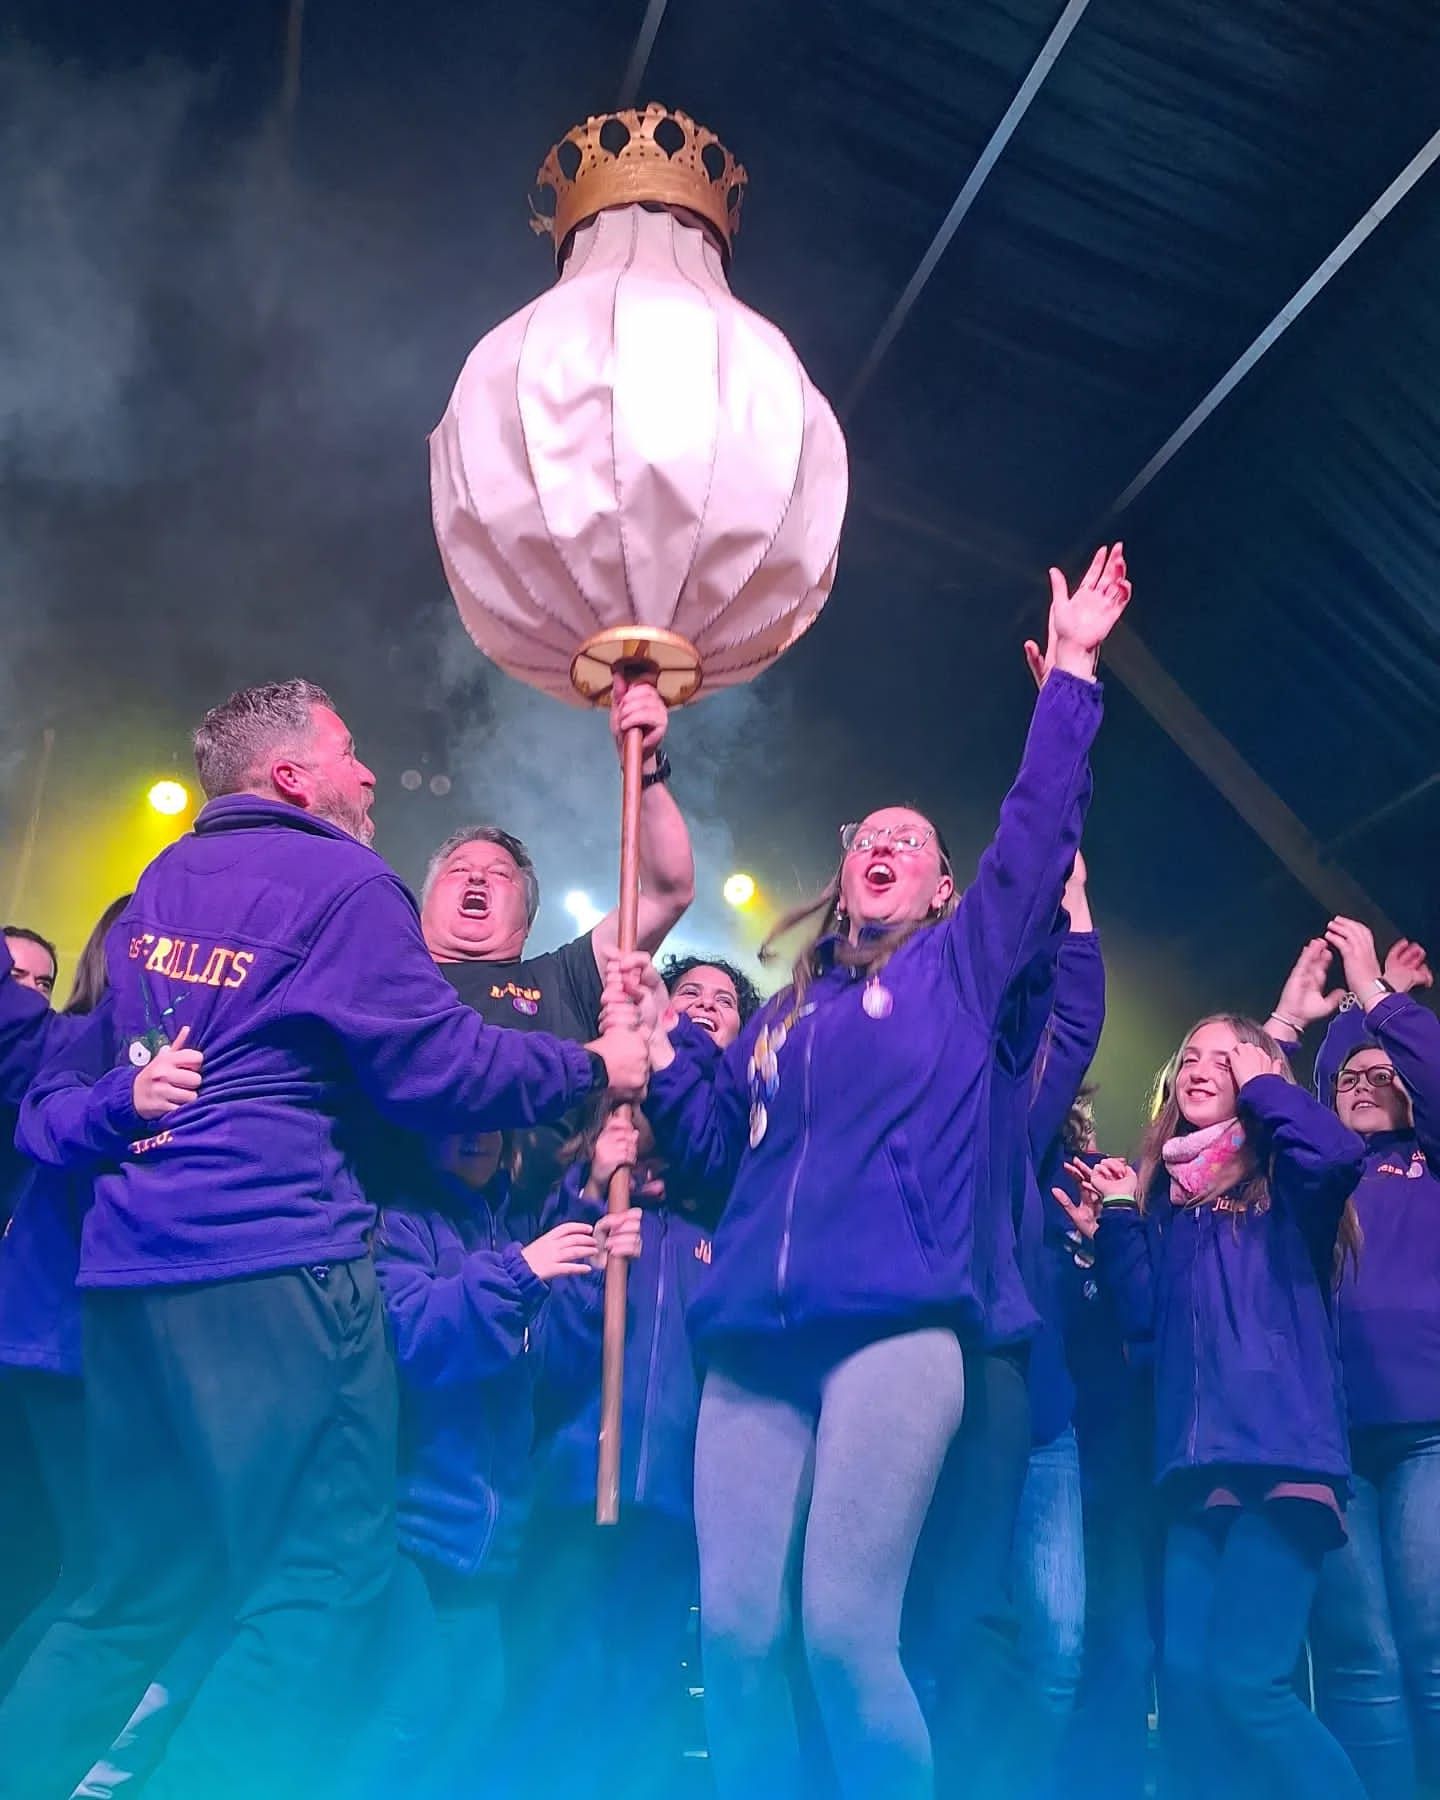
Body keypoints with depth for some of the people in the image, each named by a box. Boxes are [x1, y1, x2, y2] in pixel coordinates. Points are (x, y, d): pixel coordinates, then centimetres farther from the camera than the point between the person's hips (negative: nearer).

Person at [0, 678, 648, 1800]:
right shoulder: (340, 883, -5)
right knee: (324, 1587, -2)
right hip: (273, 1261, -9)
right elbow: (444, 1069, -8)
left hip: (128, 1268, 9)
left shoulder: (162, 883, 19)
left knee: (139, 1589, 19)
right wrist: (594, 1068, 3)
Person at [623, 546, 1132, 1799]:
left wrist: (1070, 671, 8)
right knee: (736, 1630, -4)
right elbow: (719, 1157, 23)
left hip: (897, 1324, -4)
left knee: (847, 1628, -13)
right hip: (756, 1338, 4)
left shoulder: (958, 969, 15)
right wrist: (661, 1047, 12)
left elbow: (1038, 828, 8)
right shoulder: (783, 1016, 25)